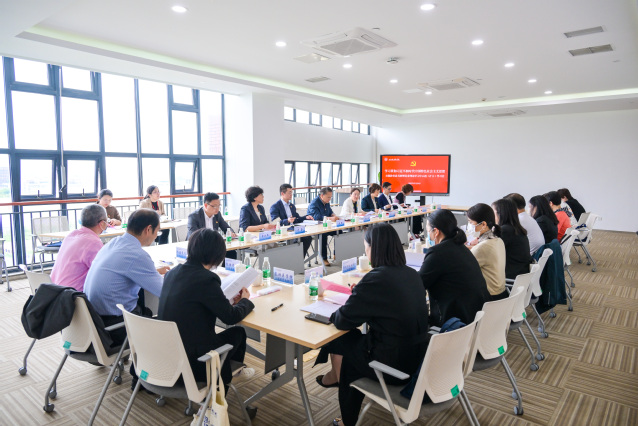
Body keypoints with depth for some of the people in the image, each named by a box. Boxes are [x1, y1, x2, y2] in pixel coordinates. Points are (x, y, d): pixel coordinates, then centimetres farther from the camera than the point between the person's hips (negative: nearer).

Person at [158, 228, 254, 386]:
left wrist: (230, 301, 12)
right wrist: (245, 301, 7)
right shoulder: (206, 279, -23)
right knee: (238, 332, 17)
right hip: (192, 360, -7)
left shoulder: (173, 272, 1)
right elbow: (231, 317, -14)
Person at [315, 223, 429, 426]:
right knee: (354, 340, 22)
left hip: (393, 366, -7)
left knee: (336, 341, 16)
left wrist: (333, 313, 6)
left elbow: (342, 321, -14)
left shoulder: (375, 279, -22)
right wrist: (360, 293, 9)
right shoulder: (412, 274, 1)